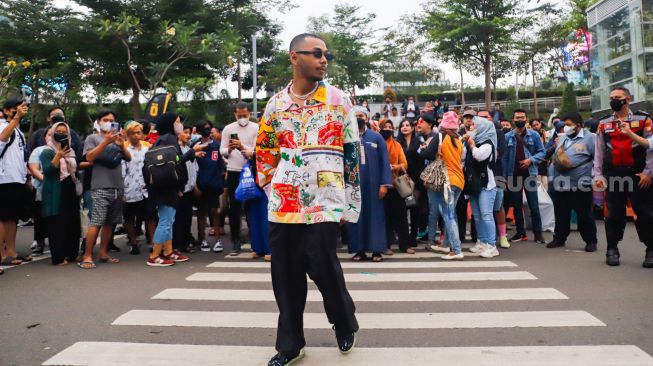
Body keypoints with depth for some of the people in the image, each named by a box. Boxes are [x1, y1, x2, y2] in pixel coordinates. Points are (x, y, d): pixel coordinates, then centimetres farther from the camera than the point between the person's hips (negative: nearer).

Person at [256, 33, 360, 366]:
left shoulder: (338, 100, 1)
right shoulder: (276, 104, 7)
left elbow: (353, 154, 2)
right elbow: (263, 151, 16)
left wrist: (351, 203, -1)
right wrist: (272, 188, 8)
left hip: (324, 201, -3)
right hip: (283, 204, 3)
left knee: (323, 267, -4)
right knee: (285, 275, 7)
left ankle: (345, 323, 26)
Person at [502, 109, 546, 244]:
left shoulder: (534, 135, 1)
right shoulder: (508, 137, 4)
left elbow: (542, 152, 3)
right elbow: (504, 157, 3)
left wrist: (531, 160, -15)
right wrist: (505, 176, -2)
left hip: (530, 173, -2)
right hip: (513, 175, 2)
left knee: (533, 205, -1)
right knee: (516, 205, 8)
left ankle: (538, 232, 8)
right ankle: (520, 232, 17)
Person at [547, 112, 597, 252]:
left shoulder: (590, 138, -4)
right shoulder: (562, 139, 15)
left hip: (581, 186, -5)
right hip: (561, 185, 6)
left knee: (585, 215, 4)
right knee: (561, 214, 14)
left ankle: (591, 241, 17)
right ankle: (559, 238, 26)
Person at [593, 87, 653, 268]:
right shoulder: (603, 124, 9)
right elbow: (599, 152, 9)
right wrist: (598, 175, 4)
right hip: (613, 177, 2)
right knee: (614, 214, 6)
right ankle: (612, 250, 16)